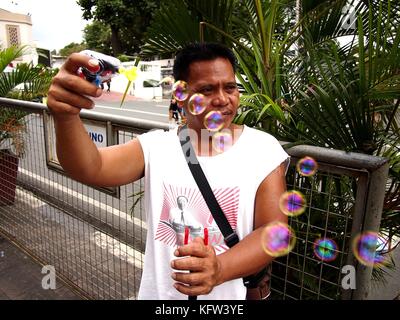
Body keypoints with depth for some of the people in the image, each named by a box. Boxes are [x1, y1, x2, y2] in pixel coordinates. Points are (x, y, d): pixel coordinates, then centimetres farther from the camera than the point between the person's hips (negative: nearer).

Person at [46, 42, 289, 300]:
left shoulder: (264, 149, -11)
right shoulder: (155, 146, -7)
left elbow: (274, 231, -16)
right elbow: (90, 169, -21)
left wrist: (218, 269, -33)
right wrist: (67, 115, -41)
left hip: (229, 294, -1)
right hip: (158, 293, 2)